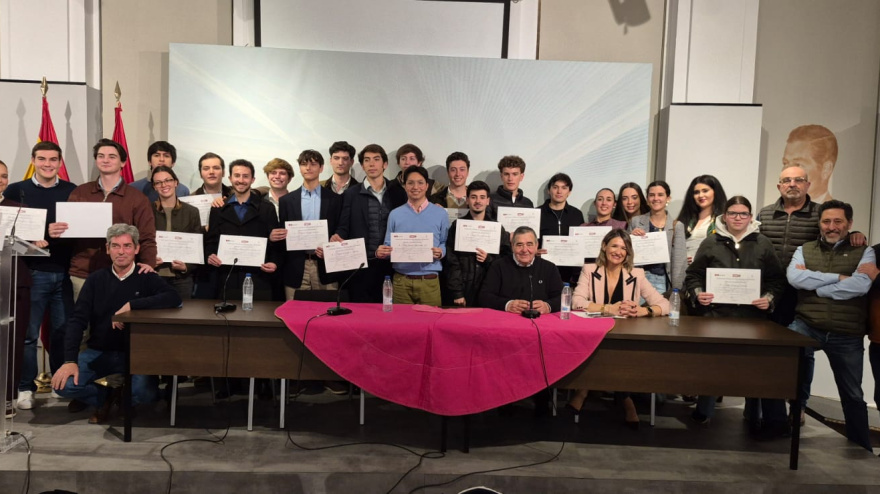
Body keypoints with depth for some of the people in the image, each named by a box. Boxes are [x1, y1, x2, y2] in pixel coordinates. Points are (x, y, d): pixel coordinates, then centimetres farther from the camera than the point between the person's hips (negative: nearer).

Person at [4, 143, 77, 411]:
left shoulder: (72, 191, 7)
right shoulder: (16, 191, 3)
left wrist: (62, 233, -11)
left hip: (65, 271, 2)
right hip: (32, 272, -1)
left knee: (64, 330, 8)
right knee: (28, 333, 3)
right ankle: (26, 388, 13)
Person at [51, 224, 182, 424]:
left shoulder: (147, 278, 0)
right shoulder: (96, 279, 6)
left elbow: (173, 298, -19)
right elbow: (77, 321, -2)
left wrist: (131, 305, -26)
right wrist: (70, 360, -16)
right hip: (97, 353, 2)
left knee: (146, 393, -28)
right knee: (63, 384, -22)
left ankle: (106, 395, 7)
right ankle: (107, 396, 10)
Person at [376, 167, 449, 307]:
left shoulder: (440, 214, 4)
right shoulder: (395, 214, 7)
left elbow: (446, 244, 7)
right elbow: (388, 247, 9)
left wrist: (440, 252, -14)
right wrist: (381, 252, -12)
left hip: (429, 281, -1)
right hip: (401, 281, 1)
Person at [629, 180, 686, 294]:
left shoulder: (677, 226, 4)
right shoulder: (635, 221, 6)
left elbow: (679, 261, 2)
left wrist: (676, 290, -6)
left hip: (663, 280, 0)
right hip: (640, 278, 1)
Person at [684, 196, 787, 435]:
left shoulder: (763, 244, 8)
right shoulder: (710, 243, 5)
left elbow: (777, 279, 9)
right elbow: (693, 275, 7)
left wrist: (769, 298, -8)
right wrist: (698, 293, -11)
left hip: (753, 316, 1)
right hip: (717, 314, -1)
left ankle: (761, 419, 16)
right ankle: (703, 412, 20)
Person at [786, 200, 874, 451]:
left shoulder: (864, 252, 4)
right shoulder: (804, 250, 8)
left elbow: (860, 285, -15)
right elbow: (794, 277, -12)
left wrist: (813, 284, -11)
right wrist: (838, 277, -13)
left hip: (847, 335, 0)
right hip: (808, 326, 0)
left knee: (852, 395, 11)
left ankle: (862, 448, 32)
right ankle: (798, 402, -9)